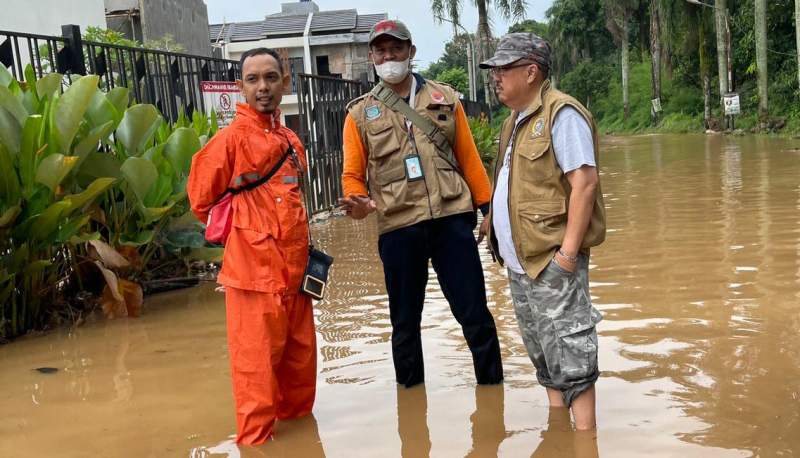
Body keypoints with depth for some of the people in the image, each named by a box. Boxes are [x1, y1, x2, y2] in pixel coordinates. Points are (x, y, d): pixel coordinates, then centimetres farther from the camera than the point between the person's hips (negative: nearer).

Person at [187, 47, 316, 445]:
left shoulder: (290, 141, 13)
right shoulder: (231, 138, -8)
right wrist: (244, 234, 3)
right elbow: (201, 199, -3)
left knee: (300, 356, 15)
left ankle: (297, 419, 32)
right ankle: (255, 439, 12)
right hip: (254, 269, -7)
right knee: (257, 361, -1)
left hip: (294, 269, 7)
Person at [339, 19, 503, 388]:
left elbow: (468, 158, 10)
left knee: (474, 311, 3)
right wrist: (357, 202, -14)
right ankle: (410, 387, 27)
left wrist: (488, 206, 6)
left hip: (452, 218, 0)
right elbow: (353, 174, 7)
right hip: (398, 226, 0)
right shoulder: (360, 114, 9)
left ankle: (492, 383, 19)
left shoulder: (444, 99, 11)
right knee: (405, 319, 10)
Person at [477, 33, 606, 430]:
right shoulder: (514, 122, 18)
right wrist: (493, 220, 18)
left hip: (552, 260, -10)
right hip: (520, 261, 10)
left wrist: (568, 251, -22)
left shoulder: (561, 114, -11)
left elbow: (584, 182, -19)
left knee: (568, 356, -6)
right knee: (544, 356, 16)